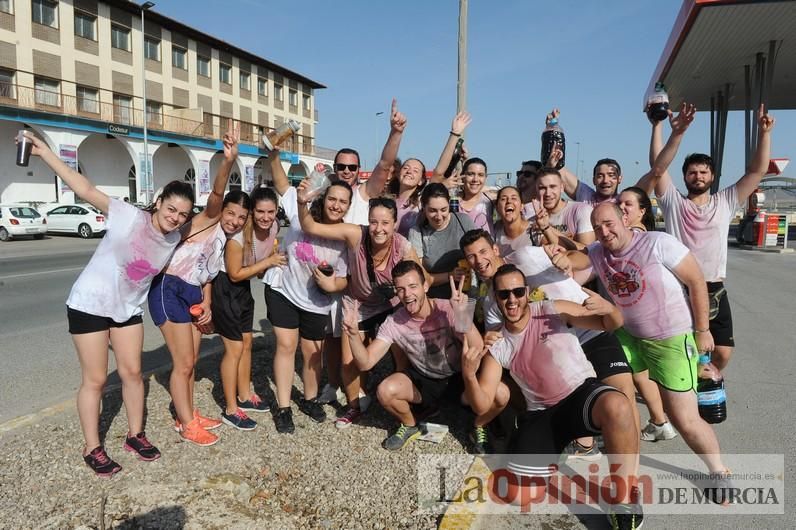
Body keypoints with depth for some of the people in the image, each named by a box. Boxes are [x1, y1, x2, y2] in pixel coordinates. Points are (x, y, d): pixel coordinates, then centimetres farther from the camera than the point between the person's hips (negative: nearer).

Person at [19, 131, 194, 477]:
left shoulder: (175, 238, -6)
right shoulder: (128, 216, -21)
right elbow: (85, 190, -25)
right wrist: (44, 152, -28)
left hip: (128, 308, 5)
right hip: (90, 304, -5)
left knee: (132, 372, 9)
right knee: (95, 379, 1)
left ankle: (135, 435, 26)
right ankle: (92, 449, 15)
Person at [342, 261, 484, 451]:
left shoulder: (448, 309, -24)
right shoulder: (393, 322, -15)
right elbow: (365, 363, -17)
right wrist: (354, 334, -36)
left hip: (459, 376, -2)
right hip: (423, 379, 2)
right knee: (385, 392, -24)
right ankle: (410, 426, 10)